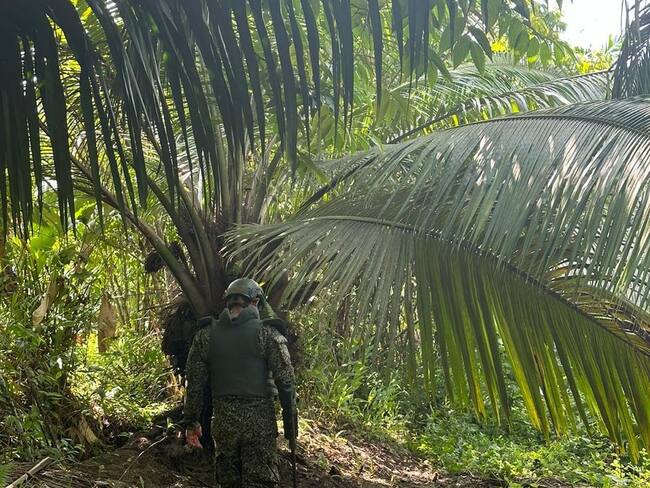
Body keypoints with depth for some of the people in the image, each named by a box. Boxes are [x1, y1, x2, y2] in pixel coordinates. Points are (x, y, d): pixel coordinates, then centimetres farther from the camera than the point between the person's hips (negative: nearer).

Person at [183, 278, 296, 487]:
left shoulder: (206, 335, 4)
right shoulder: (268, 334, -5)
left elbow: (195, 384, 5)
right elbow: (285, 384, -7)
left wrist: (191, 422, 14)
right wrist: (290, 425, 1)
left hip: (223, 421, 3)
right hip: (260, 421, -3)